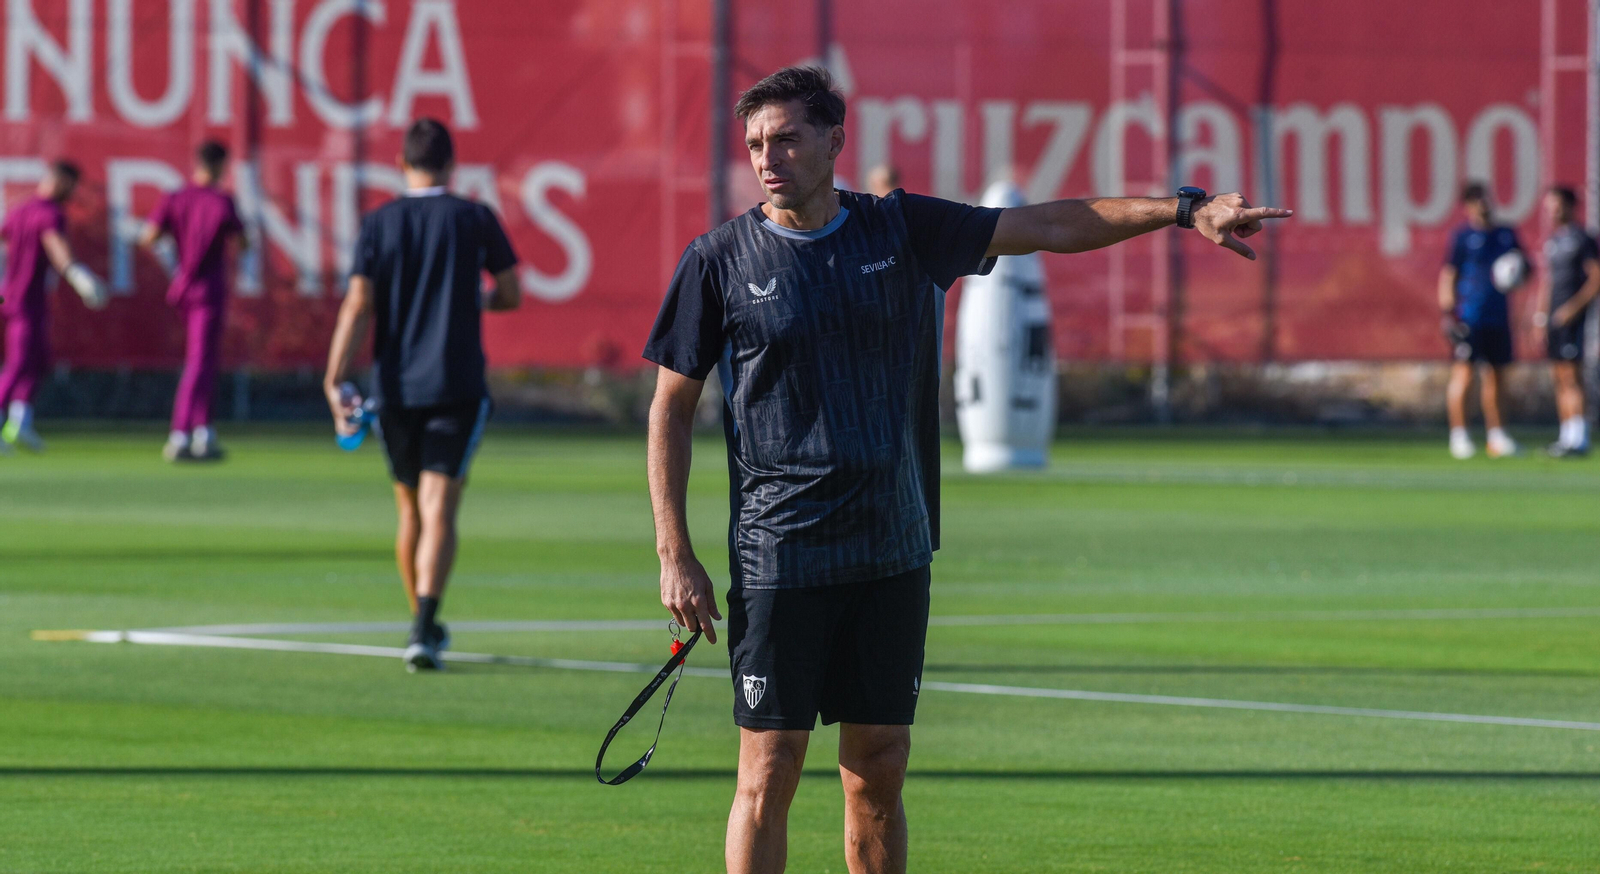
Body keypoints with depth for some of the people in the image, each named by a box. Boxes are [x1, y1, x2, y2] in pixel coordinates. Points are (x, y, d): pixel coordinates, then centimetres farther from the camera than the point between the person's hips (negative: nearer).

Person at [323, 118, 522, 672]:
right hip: (457, 385, -2)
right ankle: (424, 631, -24)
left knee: (410, 509, 17)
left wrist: (334, 381, -8)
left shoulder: (378, 224, 1)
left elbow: (358, 305, -7)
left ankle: (425, 626, 28)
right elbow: (510, 294, 3)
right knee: (439, 511, -8)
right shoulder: (474, 219, -1)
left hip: (395, 387, 2)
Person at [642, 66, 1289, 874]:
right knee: (769, 775, -4)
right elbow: (670, 407, 2)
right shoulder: (720, 261, -3)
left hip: (893, 552, 3)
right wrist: (674, 555, -4)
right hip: (779, 557, -3)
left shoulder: (901, 229, 4)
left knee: (879, 772, 8)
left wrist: (1185, 209, -2)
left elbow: (1046, 226, 6)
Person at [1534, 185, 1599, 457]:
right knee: (1560, 376, 8)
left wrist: (1575, 307, -19)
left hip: (1572, 317, -8)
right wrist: (1540, 314, 20)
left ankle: (1578, 439, -13)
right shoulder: (1552, 241, 17)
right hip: (1554, 317, 8)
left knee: (1571, 375, -12)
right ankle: (1567, 436, 12)